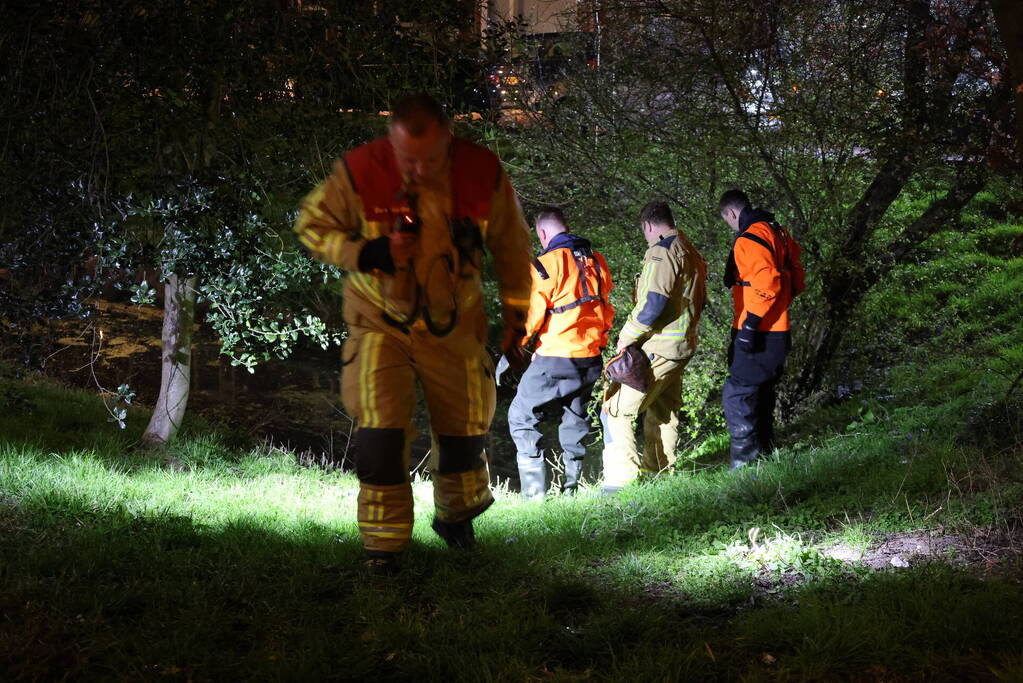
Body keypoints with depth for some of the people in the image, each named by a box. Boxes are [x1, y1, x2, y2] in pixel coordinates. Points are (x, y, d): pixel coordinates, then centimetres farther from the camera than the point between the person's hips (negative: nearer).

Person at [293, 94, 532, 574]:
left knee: (465, 430, 11)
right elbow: (311, 225, -7)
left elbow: (511, 246, 1)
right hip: (380, 322, -2)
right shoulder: (359, 174, -21)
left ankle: (455, 517, 41)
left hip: (453, 325, 2)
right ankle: (383, 544, 3)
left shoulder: (483, 175, -15)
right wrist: (368, 254, -24)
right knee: (379, 432, -15)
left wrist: (515, 314, 7)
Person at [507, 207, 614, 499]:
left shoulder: (547, 263, -11)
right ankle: (572, 487, 20)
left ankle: (534, 491, -6)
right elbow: (605, 309, 18)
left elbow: (530, 315, -14)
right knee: (576, 419, 20)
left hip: (555, 359, -7)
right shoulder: (596, 261, 10)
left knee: (521, 416, 2)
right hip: (591, 358, 7)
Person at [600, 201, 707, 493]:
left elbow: (653, 303, -23)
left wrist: (626, 337, -13)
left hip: (657, 348, -10)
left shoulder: (661, 252, -14)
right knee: (662, 412, 20)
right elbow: (699, 302, 22)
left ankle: (621, 480, -15)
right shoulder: (692, 253, 16)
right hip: (683, 345, 10)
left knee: (616, 409, -9)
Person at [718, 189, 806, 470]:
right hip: (777, 333, 10)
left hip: (758, 334, -10)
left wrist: (750, 323, -23)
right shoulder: (778, 233, 16)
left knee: (736, 395, -9)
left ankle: (745, 461, -11)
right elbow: (796, 281, 20)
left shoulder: (749, 239, -15)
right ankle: (765, 452, 25)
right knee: (761, 394, 18)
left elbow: (766, 283, -25)